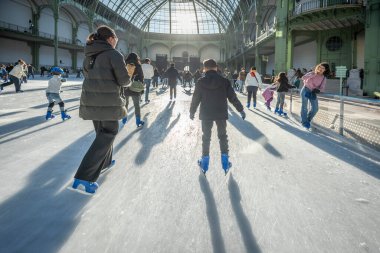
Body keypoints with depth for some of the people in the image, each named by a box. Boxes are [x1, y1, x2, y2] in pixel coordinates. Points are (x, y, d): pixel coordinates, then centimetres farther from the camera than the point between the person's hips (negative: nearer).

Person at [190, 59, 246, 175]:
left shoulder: (200, 82, -7)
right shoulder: (224, 81, -6)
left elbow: (195, 99, -1)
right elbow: (233, 97, -3)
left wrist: (192, 112, 13)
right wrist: (241, 110, 8)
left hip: (206, 114, 0)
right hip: (221, 114, 1)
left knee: (206, 137, 12)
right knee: (222, 136, 14)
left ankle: (205, 162, 17)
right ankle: (225, 163, 15)